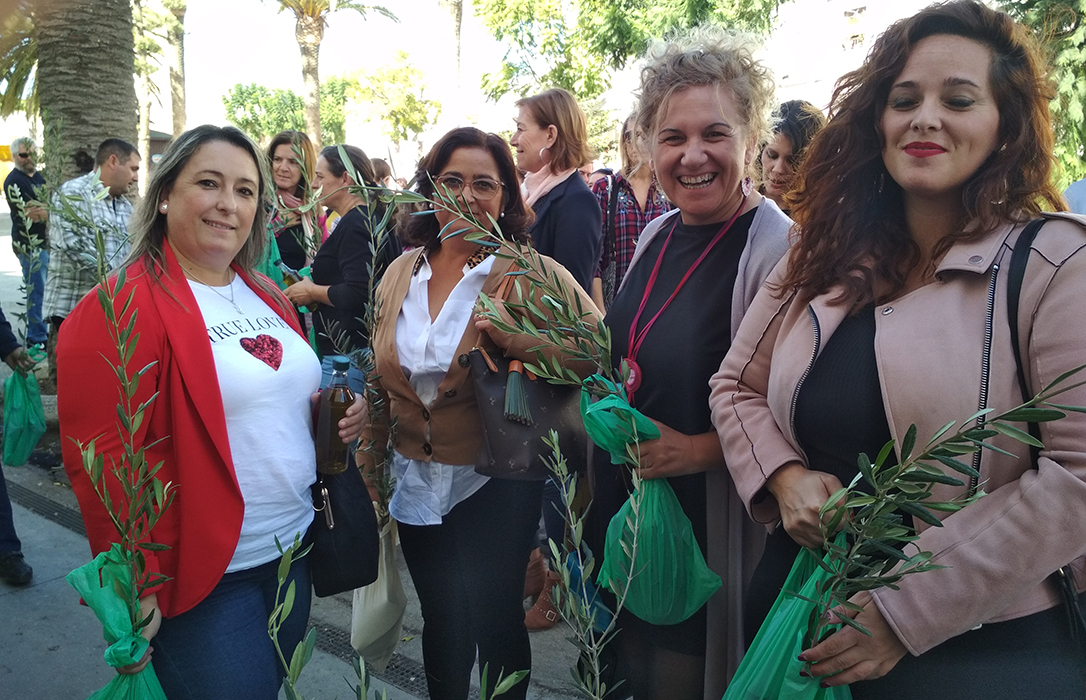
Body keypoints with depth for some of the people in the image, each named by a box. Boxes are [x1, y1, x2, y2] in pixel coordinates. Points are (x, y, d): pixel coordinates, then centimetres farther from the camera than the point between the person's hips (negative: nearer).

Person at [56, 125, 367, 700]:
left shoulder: (266, 296, 8)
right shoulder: (121, 309, -15)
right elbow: (100, 458, -18)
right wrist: (136, 587, -17)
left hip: (293, 551, 8)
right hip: (201, 578, -7)